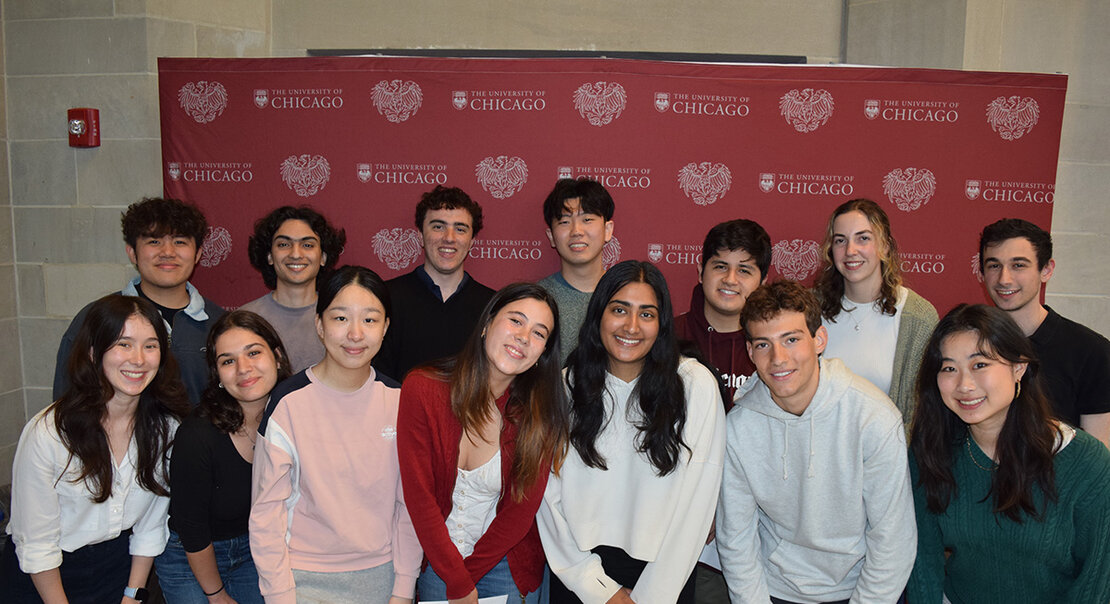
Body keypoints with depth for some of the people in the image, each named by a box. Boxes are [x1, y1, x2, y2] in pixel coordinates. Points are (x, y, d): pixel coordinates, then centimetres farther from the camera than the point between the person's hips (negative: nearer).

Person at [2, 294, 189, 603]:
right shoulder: (46, 432, -22)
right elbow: (36, 546, -16)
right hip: (43, 579, -3)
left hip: (119, 565, 3)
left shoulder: (167, 428, -11)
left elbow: (151, 525, -2)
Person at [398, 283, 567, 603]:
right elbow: (419, 496, -16)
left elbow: (520, 511, -9)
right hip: (435, 560, 0)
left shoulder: (541, 414, -15)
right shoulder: (422, 389, -17)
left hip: (506, 563, 0)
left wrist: (468, 575, -10)